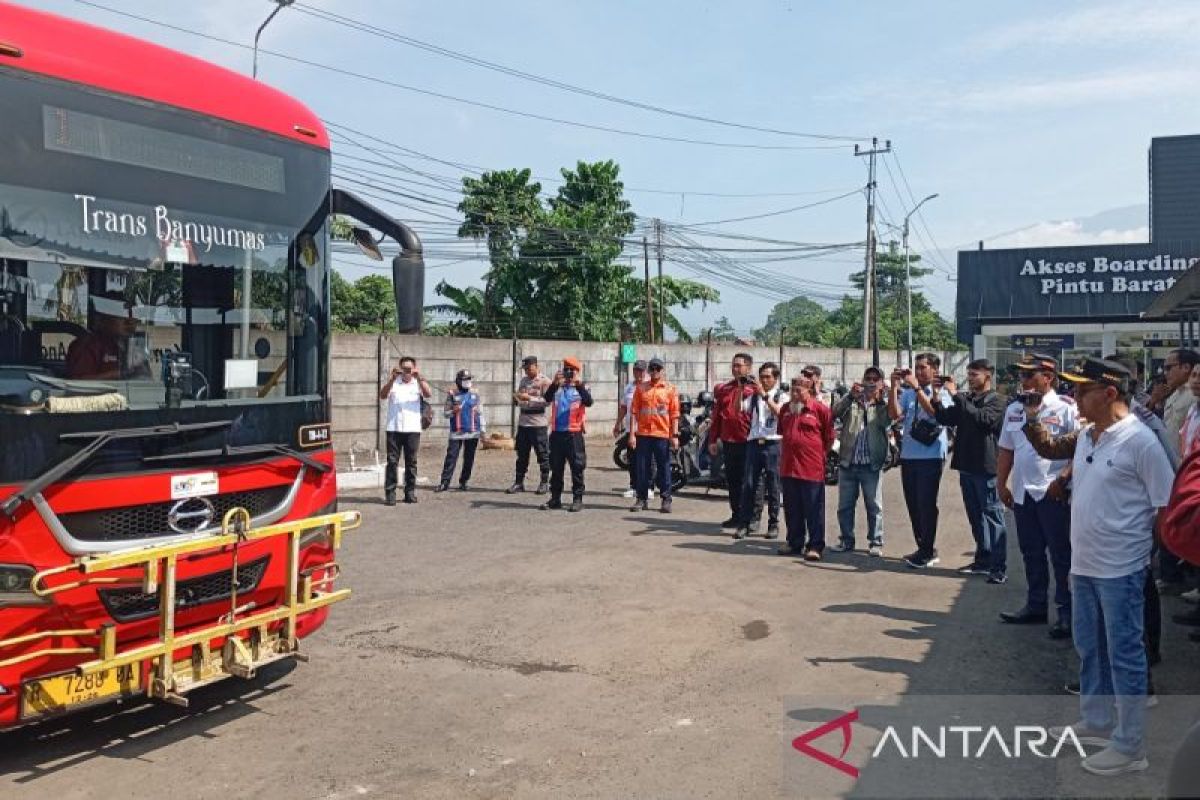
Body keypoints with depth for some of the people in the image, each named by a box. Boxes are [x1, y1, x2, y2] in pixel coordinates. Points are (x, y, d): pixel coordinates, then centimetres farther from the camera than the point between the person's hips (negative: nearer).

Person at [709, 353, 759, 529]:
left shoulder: (755, 388, -4)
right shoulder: (723, 389, 11)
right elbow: (716, 416, 12)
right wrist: (712, 440, 10)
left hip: (748, 442, -5)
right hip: (728, 441, 5)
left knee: (747, 481, 1)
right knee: (732, 480, 12)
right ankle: (736, 515, 23)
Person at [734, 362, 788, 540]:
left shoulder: (782, 396, 4)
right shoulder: (754, 396, 15)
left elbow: (779, 412, -15)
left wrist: (765, 395, -20)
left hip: (773, 444, -3)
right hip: (754, 442, 3)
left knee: (773, 485, 3)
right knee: (748, 484, 0)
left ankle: (773, 524, 12)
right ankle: (744, 524, 3)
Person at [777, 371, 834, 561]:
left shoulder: (820, 409, -6)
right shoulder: (786, 409, 13)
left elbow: (830, 438, -1)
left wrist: (819, 455, 1)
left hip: (812, 469, -6)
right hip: (788, 467, 6)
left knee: (814, 510, 0)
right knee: (792, 509, 13)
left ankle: (815, 546, 6)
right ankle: (794, 543, 24)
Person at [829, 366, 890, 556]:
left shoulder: (884, 405, 7)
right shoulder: (851, 402, 9)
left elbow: (887, 421, -12)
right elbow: (835, 413, -8)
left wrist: (879, 399, -19)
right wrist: (851, 395, -19)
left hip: (872, 465, -2)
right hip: (848, 463, 2)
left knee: (874, 506, 3)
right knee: (845, 505, 7)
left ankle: (875, 542, 12)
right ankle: (846, 540, 17)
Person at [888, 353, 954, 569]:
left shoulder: (942, 393, -2)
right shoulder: (907, 393, 7)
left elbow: (934, 411, -21)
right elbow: (895, 414, -5)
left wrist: (916, 387, -21)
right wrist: (894, 387, -10)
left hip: (931, 456, -5)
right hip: (908, 454, 5)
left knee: (926, 504, -3)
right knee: (913, 504, 12)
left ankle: (926, 552, 7)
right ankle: (926, 549, 24)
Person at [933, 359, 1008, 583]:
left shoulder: (996, 401, -6)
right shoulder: (965, 399, 15)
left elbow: (982, 418, -24)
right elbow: (944, 418, 10)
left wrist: (956, 396, -21)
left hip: (986, 467, -7)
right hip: (967, 466, 7)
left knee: (993, 516, -5)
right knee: (976, 516, 14)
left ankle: (999, 567, -3)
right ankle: (983, 560, 24)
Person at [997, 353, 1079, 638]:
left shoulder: (1065, 409, -9)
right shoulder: (1014, 409, 11)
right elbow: (1006, 450, 15)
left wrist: (1063, 481, -17)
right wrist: (1002, 484, 11)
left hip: (1053, 494, -7)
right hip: (1022, 493, 7)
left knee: (1061, 556, 1)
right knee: (1031, 555, 16)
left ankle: (1067, 613, 10)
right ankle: (1036, 606, 27)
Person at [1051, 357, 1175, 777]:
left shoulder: (1139, 441, -16)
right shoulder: (1085, 436, 8)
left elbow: (1166, 507, -12)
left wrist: (1147, 551, -5)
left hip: (1120, 568, -8)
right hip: (1084, 563, 8)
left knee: (1124, 654, 2)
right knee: (1089, 647, 19)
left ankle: (1130, 745, 13)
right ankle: (1096, 720, 36)